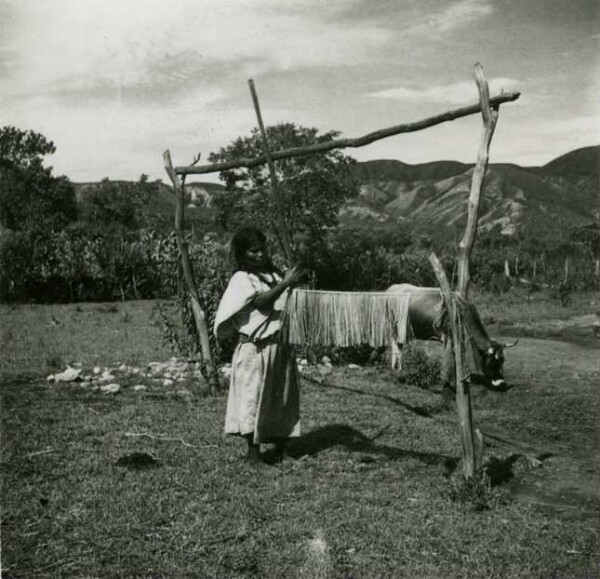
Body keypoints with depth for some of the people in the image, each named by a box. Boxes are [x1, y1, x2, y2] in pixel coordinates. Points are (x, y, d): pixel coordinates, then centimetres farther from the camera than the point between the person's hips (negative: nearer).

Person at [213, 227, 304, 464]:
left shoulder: (275, 274, 12)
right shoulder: (242, 279, -6)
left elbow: (287, 305, 18)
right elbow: (261, 302, -21)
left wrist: (293, 284, 2)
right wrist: (285, 283, -23)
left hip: (280, 345, 6)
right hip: (255, 347, -6)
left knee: (283, 394, 10)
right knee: (253, 395, -2)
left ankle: (280, 448, 23)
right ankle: (253, 448, 12)